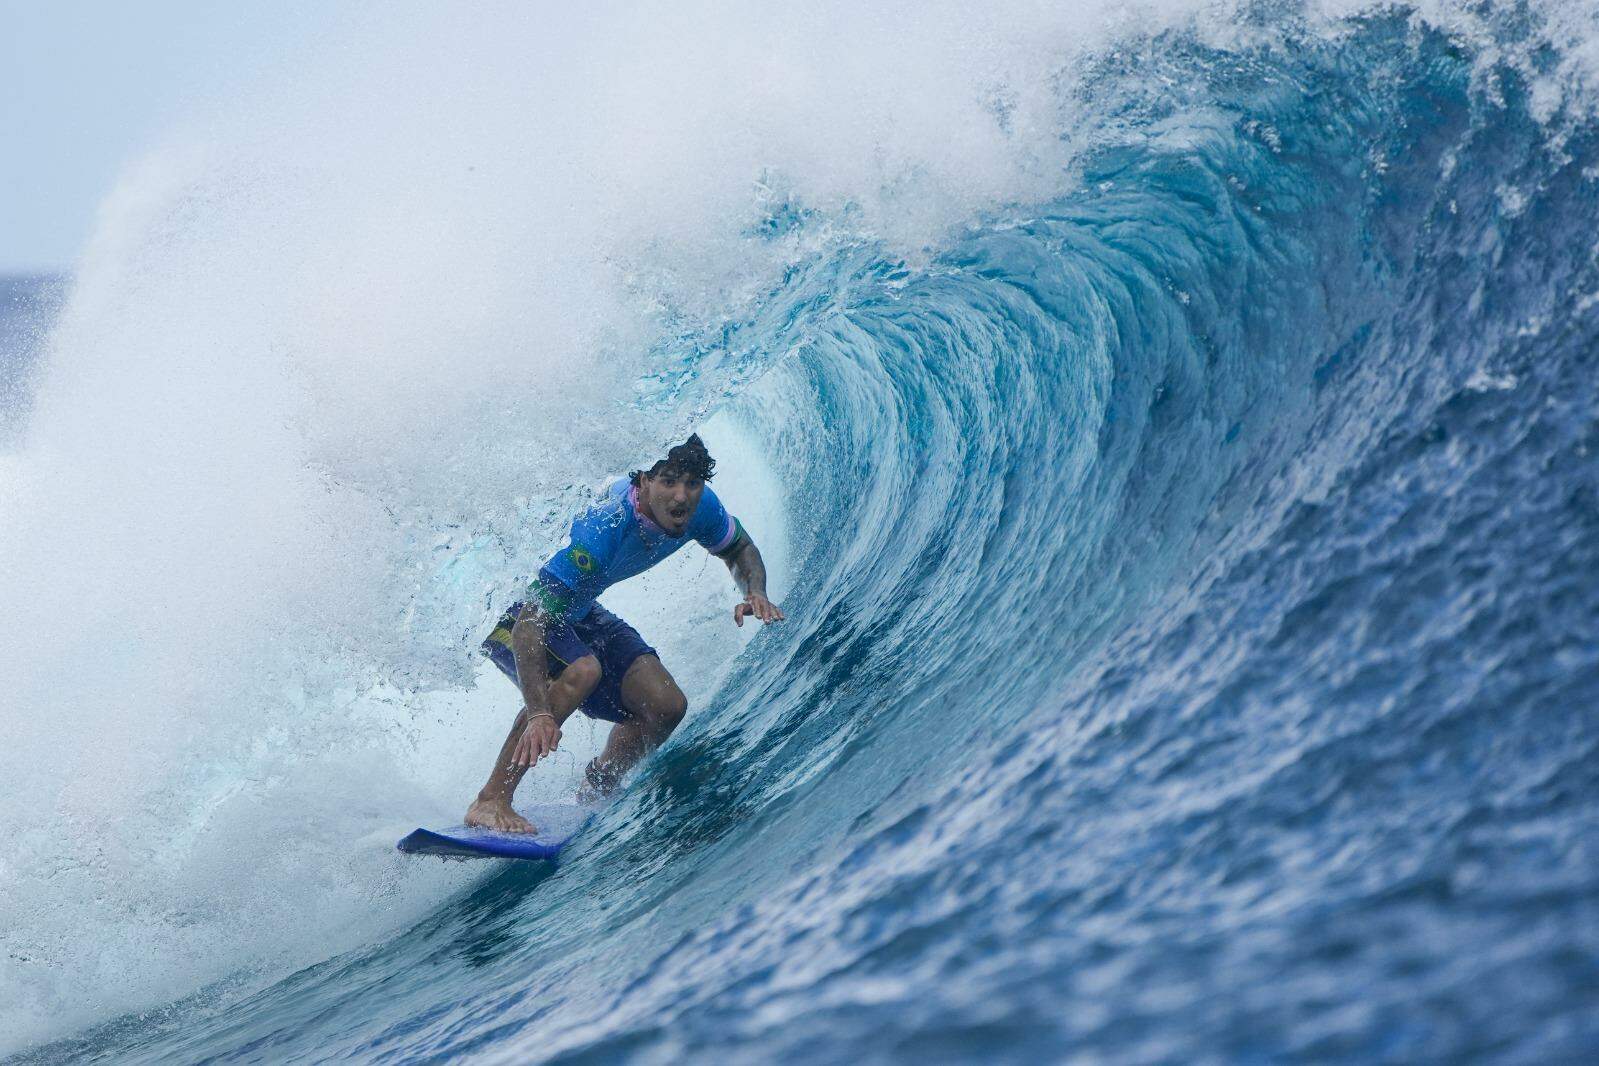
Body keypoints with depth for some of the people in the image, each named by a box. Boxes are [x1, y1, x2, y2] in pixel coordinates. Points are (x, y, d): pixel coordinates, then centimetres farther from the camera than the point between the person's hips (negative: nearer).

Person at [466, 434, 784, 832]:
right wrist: (538, 714, -53)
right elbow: (529, 624, -42)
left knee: (665, 707, -5)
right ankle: (490, 801, -31)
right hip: (510, 608, -7)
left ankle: (591, 802, 18)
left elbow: (741, 549, 6)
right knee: (581, 670, -36)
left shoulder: (700, 507, -18)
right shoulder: (601, 529, -40)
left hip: (575, 610, 8)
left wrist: (755, 593, -16)